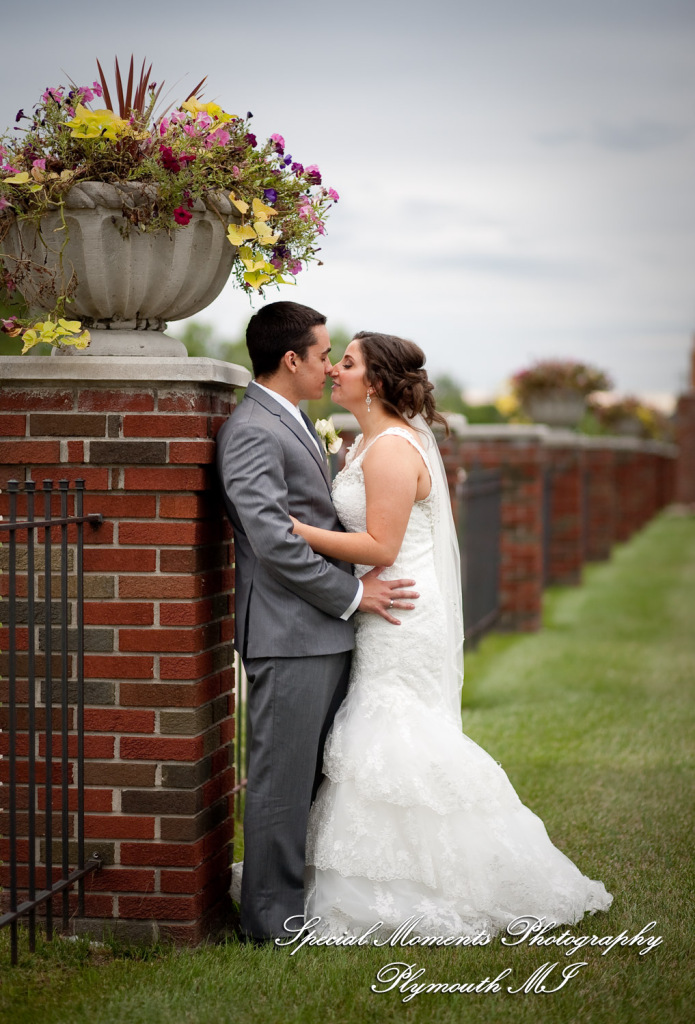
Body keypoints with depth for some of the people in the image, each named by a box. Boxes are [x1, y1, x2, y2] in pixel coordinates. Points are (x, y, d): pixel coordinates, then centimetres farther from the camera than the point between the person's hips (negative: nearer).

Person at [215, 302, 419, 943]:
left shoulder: (296, 423, 19)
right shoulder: (252, 431, -14)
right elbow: (274, 542, -21)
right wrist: (351, 594, -14)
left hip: (326, 632, 10)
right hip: (289, 636, -10)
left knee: (315, 776, 14)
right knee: (282, 781, -3)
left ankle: (310, 901, 22)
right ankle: (273, 919, 4)